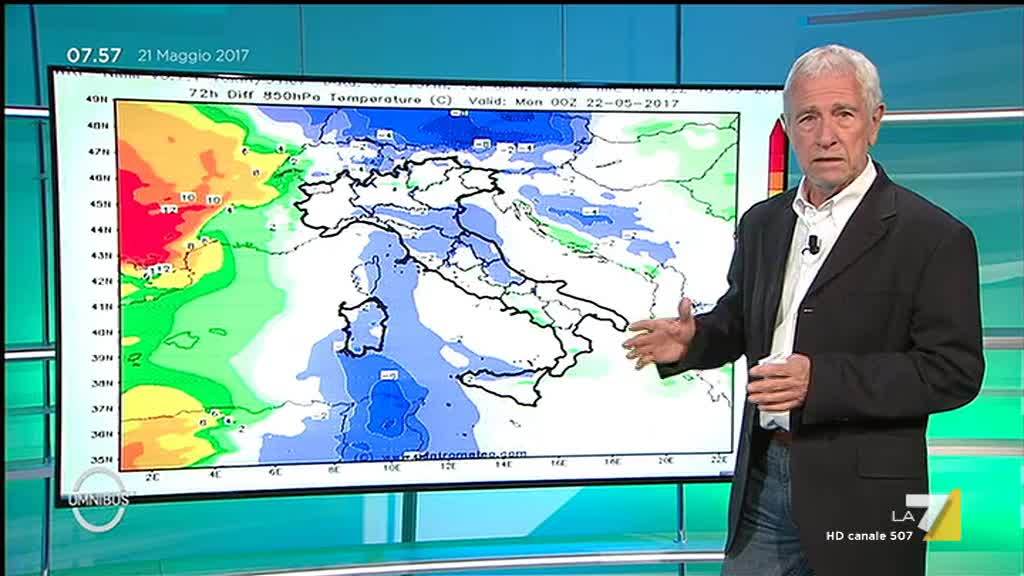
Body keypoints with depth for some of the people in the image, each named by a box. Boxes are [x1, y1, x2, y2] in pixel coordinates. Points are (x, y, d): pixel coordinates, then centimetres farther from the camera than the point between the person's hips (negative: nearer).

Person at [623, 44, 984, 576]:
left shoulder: (932, 236, -10)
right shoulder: (762, 223, 9)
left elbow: (955, 370, -15)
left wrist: (821, 379, -25)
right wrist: (692, 340, -3)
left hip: (862, 494, -5)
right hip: (764, 478, 5)